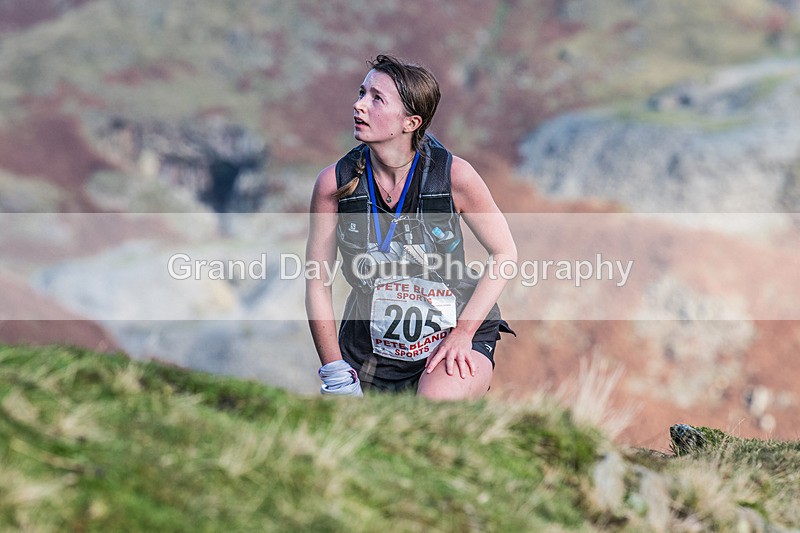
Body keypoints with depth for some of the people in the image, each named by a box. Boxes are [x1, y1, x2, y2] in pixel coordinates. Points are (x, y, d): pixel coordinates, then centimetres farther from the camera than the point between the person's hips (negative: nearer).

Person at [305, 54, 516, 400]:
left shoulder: (453, 175, -15)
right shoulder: (334, 182, -10)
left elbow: (504, 253, -4)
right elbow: (317, 282, -4)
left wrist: (463, 333, -12)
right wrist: (337, 377, -6)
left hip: (454, 331, -2)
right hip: (370, 345, 3)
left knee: (437, 402, -30)